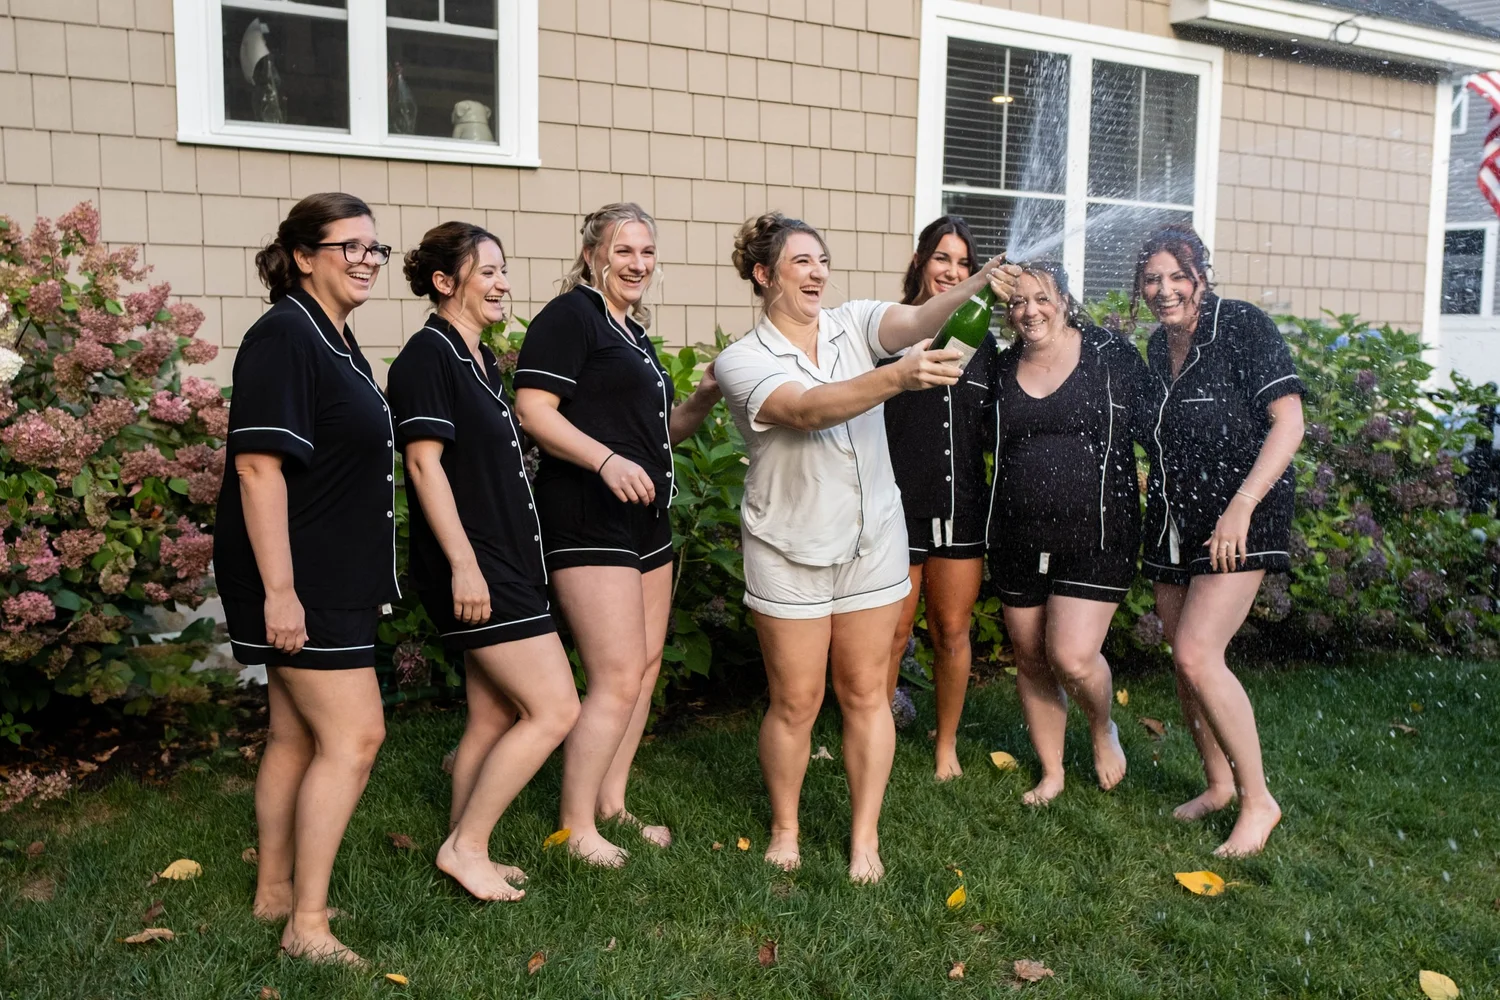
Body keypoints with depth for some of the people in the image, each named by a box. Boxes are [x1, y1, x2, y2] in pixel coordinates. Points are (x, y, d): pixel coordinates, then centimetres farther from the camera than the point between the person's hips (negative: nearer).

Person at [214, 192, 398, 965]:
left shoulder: (334, 341, 14)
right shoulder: (284, 335, -15)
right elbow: (258, 465, -22)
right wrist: (278, 590, -25)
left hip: (330, 577, 10)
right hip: (298, 581, -10)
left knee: (297, 734, 16)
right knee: (354, 736, -8)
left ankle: (274, 892, 29)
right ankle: (307, 927, 1)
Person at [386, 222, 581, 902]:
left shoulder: (479, 358, 17)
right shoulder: (428, 354, -11)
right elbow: (425, 462, -17)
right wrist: (463, 565, -21)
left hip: (505, 560, 10)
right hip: (473, 565, -10)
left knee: (495, 716, 13)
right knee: (554, 709, -9)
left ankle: (467, 852, 24)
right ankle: (465, 846, 4)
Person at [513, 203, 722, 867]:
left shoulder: (634, 331, 19)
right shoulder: (570, 315, -8)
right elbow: (532, 410, -18)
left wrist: (704, 398, 7)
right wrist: (608, 461, -28)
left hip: (645, 521, 10)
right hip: (587, 523, -10)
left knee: (646, 668, 13)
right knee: (617, 679, -10)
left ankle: (610, 805, 26)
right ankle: (575, 829, 4)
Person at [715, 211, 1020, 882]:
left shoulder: (853, 324, 1)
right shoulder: (742, 360, -10)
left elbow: (915, 321, -19)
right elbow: (808, 408, -29)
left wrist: (976, 286, -40)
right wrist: (898, 378, -45)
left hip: (872, 539, 3)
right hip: (790, 550, -3)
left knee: (865, 693, 9)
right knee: (795, 701, 7)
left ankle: (864, 838, 22)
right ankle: (784, 828, 29)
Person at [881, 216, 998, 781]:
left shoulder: (980, 341, 12)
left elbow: (991, 431, 17)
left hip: (962, 509, 4)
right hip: (899, 506, -4)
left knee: (953, 633, 11)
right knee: (892, 634, 3)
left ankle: (947, 743, 27)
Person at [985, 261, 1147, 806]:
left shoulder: (1113, 356, -4)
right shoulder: (1003, 370, 6)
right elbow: (989, 448, 17)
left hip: (1095, 534, -4)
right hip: (1018, 537, 4)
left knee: (1072, 657, -12)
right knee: (1031, 659, 11)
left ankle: (1103, 728, 23)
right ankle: (1051, 773, 29)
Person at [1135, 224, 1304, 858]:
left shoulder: (1243, 326, -9)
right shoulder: (1158, 347, 11)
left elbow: (1288, 422, -15)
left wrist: (1242, 505, -24)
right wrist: (1148, 508, 13)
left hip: (1240, 522, -7)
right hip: (1174, 524, 7)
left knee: (1196, 653, -17)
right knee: (1185, 662, 10)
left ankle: (1258, 799, -1)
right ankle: (1218, 783, 29)